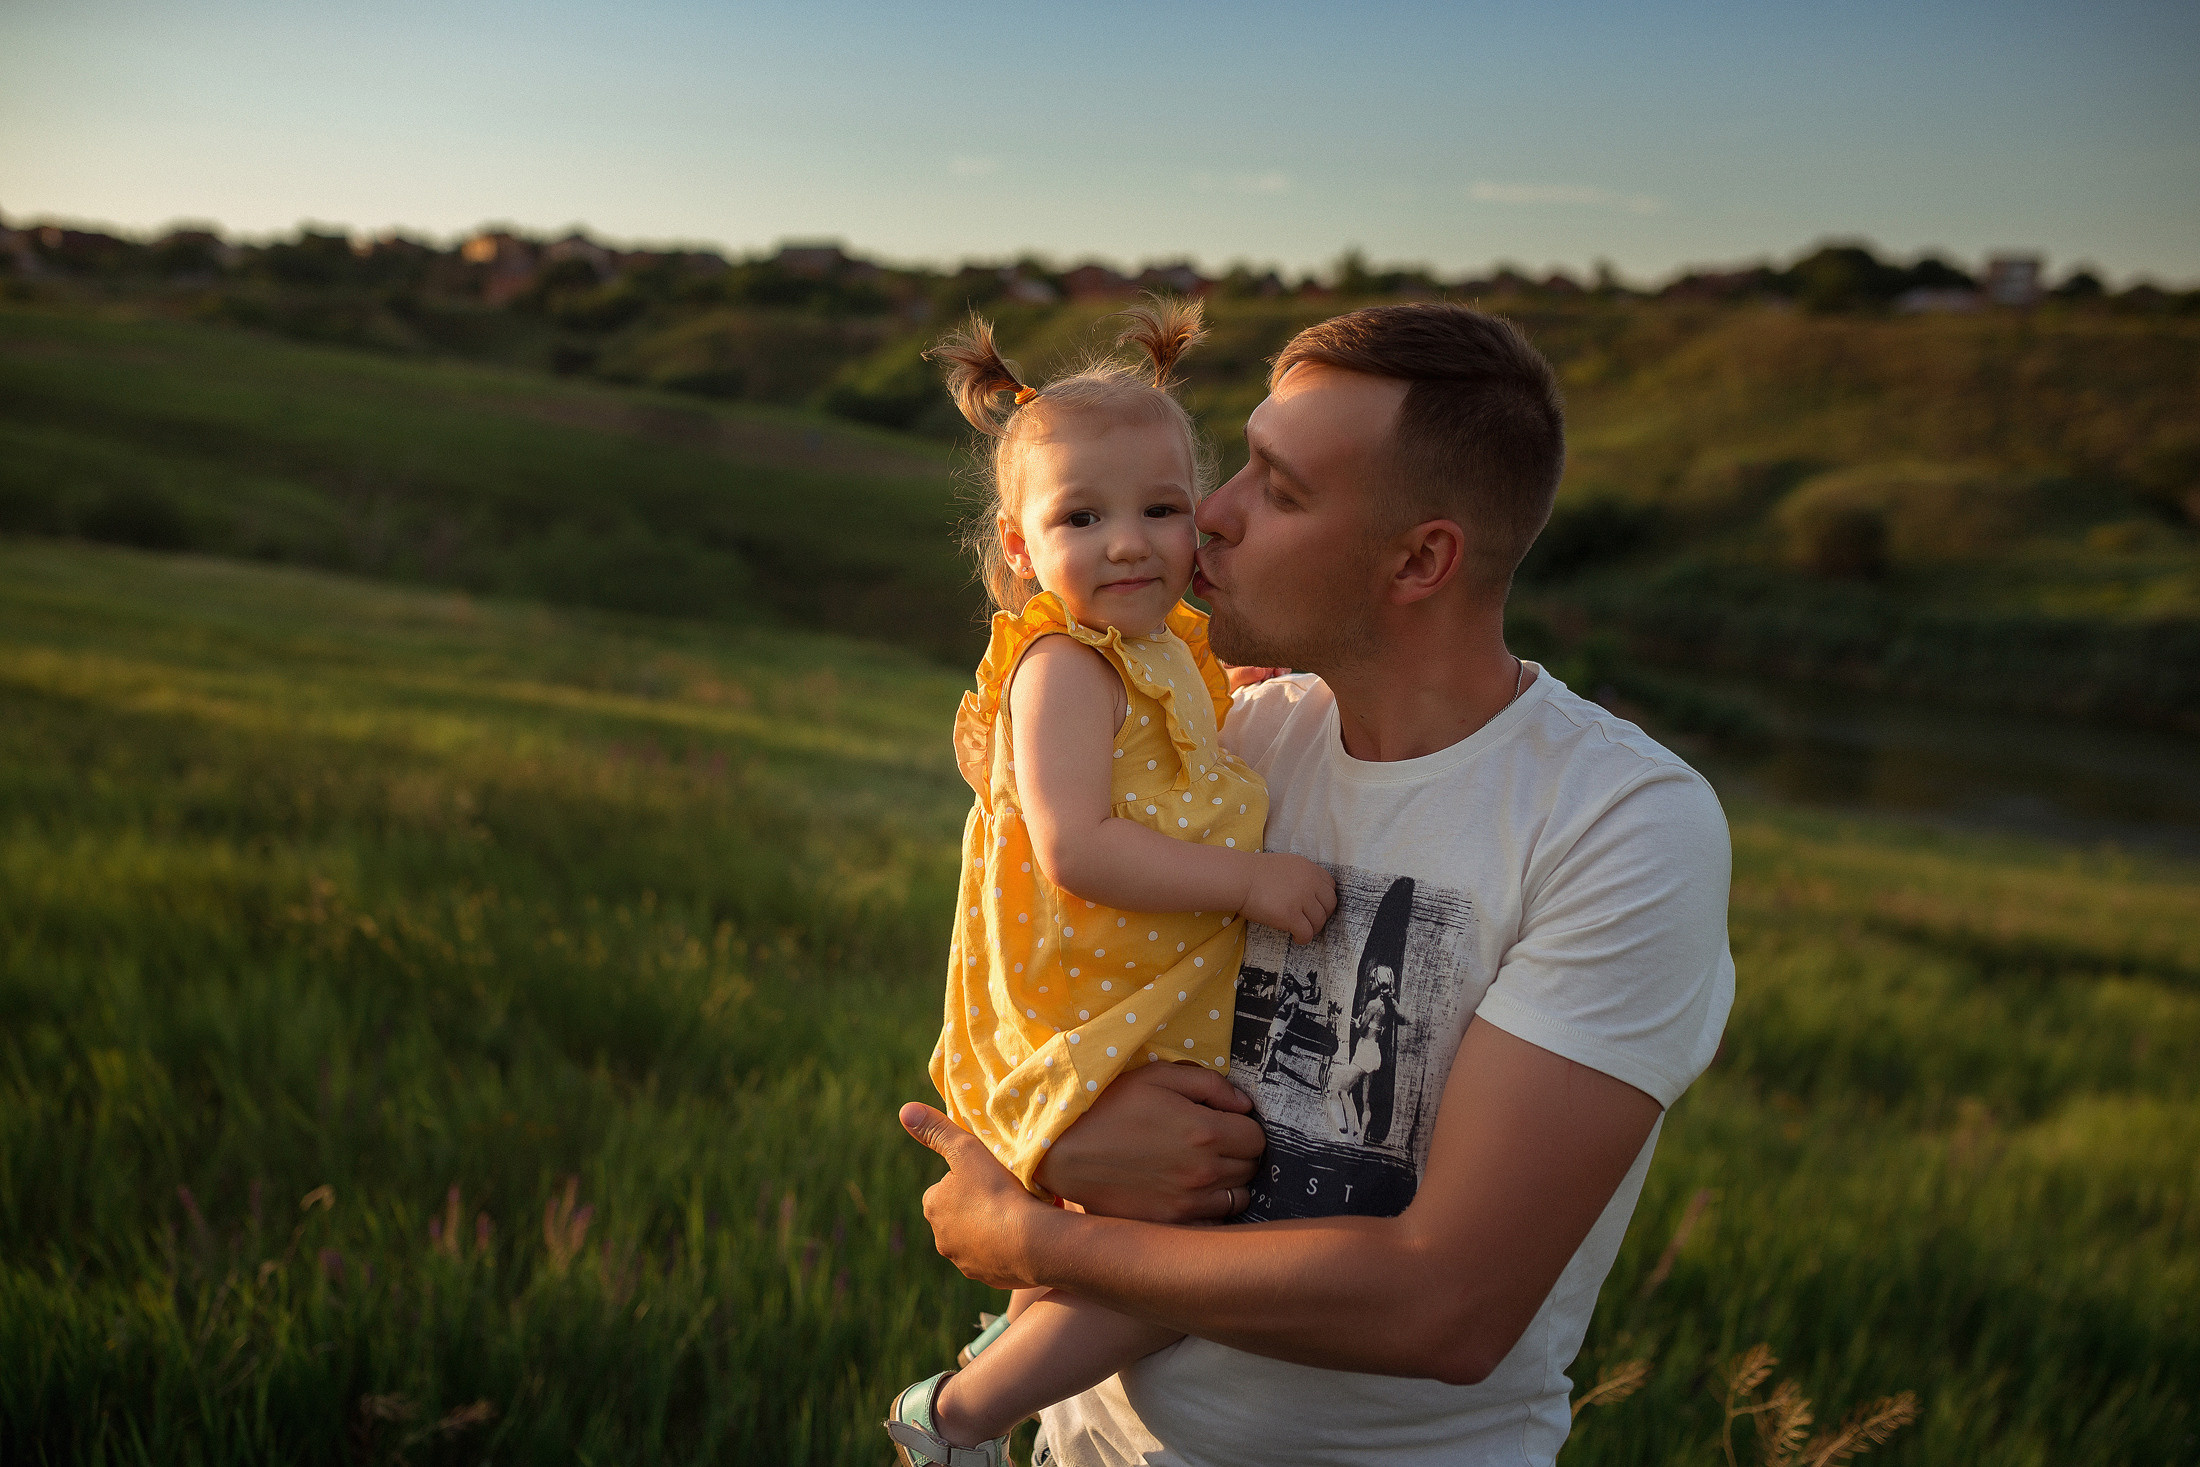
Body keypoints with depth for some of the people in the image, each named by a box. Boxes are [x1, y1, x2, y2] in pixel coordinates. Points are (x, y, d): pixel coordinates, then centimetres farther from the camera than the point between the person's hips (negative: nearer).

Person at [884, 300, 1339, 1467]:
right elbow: (1075, 851, -30)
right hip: (1091, 1039, -10)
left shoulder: (1169, 650, 8)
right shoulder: (1065, 667, -20)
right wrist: (1250, 878, -27)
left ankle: (1020, 1333, 50)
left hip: (1156, 1016, 10)